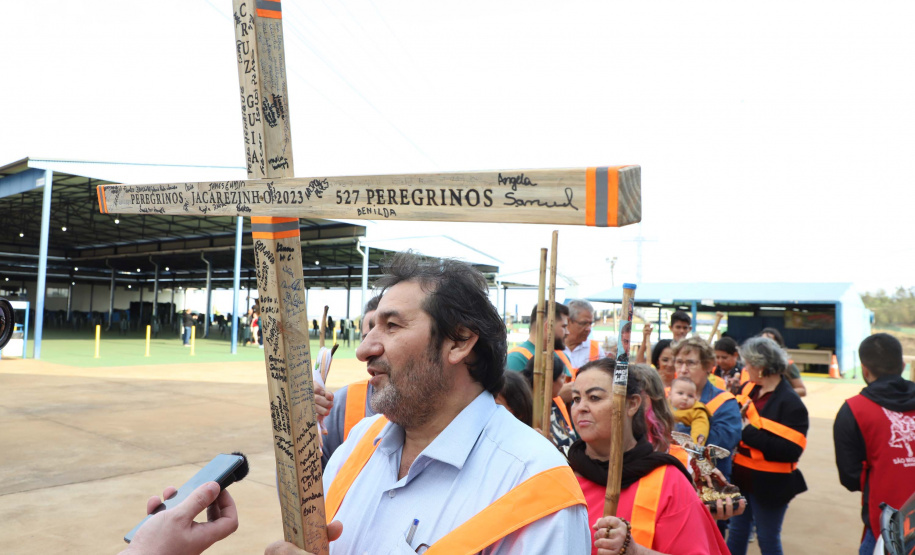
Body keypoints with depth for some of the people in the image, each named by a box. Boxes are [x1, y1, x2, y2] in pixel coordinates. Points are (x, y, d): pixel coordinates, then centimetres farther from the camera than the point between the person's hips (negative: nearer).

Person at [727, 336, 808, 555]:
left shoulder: (791, 403, -19)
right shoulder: (749, 389, 2)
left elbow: (791, 450, -27)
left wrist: (749, 433, -24)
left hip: (768, 485, -7)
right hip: (741, 478, 7)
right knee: (736, 533, 19)